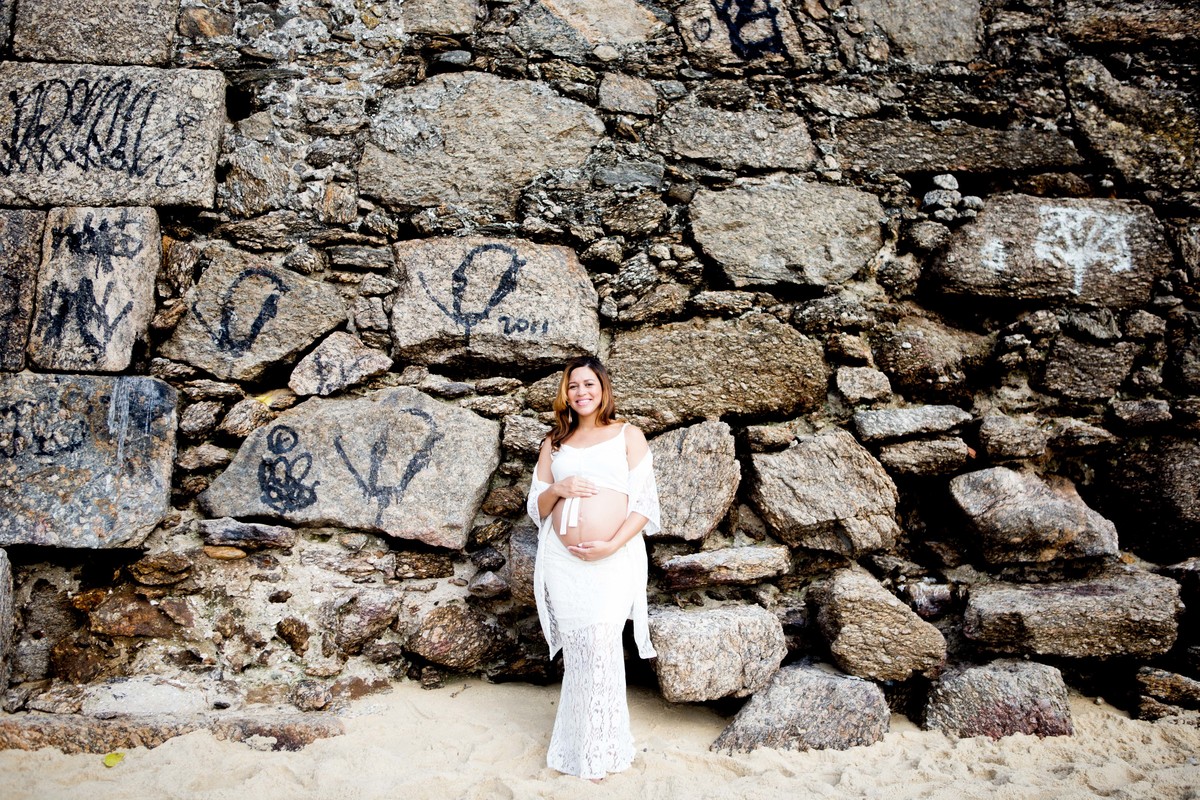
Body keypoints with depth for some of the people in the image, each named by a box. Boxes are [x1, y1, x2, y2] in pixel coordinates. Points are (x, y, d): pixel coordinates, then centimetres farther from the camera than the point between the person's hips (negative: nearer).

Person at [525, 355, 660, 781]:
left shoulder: (628, 435, 6)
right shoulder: (554, 443, 16)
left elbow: (645, 502, -1)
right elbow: (536, 506, 16)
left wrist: (612, 545, -14)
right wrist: (558, 489, -7)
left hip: (614, 559, -3)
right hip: (562, 561, 3)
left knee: (601, 646, -10)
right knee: (577, 650, 3)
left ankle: (600, 750, 5)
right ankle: (577, 744, 18)